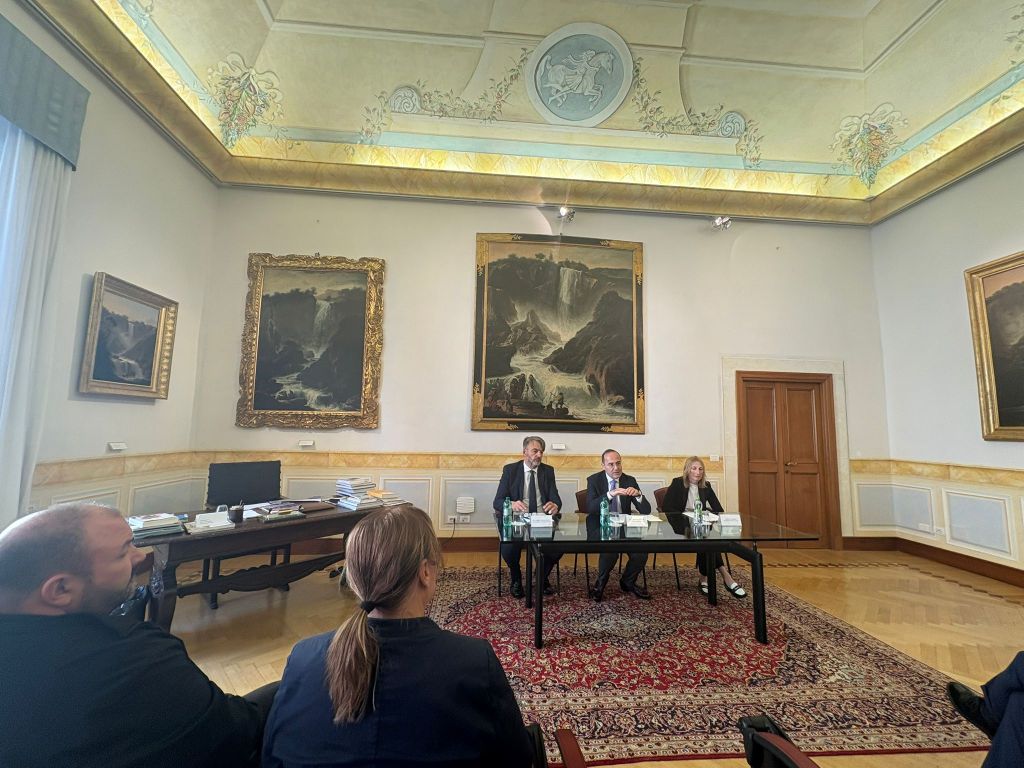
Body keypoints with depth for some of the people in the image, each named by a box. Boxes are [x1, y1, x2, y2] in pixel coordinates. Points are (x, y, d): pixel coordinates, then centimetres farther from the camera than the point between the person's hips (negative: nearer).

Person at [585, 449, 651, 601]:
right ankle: (600, 583, 0)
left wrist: (638, 495, -23)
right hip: (600, 527, -3)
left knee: (641, 550, -22)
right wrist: (610, 494, -34)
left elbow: (646, 510, -1)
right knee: (610, 549, -32)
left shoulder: (630, 480, 3)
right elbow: (590, 508, -20)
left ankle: (628, 582, 10)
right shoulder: (594, 480, -5)